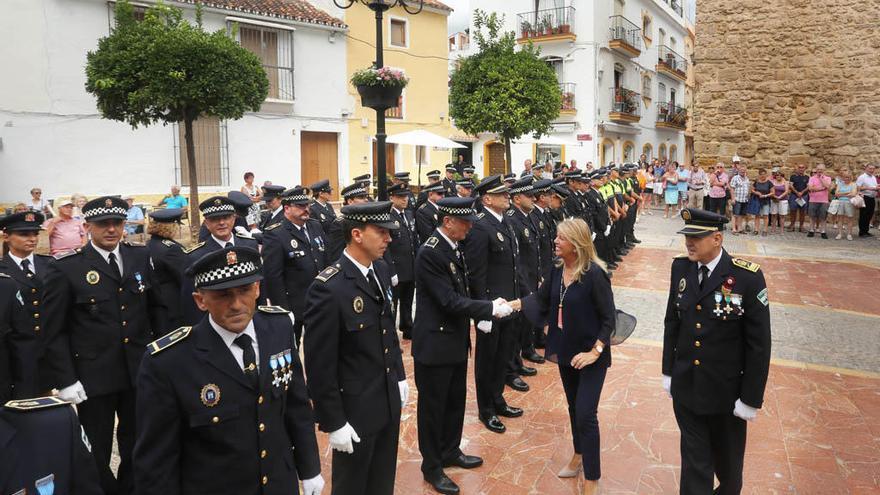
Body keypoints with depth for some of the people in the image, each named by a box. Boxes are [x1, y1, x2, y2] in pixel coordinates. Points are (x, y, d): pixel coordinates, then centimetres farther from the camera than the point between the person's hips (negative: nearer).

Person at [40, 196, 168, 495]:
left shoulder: (141, 257, 2)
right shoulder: (65, 269, -10)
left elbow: (156, 307, 11)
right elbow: (53, 331, -8)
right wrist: (65, 381, -11)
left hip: (140, 371, 4)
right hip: (93, 377, -3)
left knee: (137, 447, 18)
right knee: (96, 453, 12)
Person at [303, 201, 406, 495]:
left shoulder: (381, 270, 0)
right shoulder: (328, 288, -24)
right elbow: (319, 365, -20)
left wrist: (399, 376, 14)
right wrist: (334, 423, -16)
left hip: (389, 400, 7)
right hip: (355, 410, -7)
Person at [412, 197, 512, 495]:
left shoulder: (454, 246, 5)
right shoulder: (430, 253, -23)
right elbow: (450, 301, -25)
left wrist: (485, 308, 3)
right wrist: (490, 309, -21)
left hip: (456, 339, 9)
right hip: (435, 343, -9)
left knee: (455, 401, 21)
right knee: (433, 406, 8)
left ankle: (450, 451, 41)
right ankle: (432, 466, 24)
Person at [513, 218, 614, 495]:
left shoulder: (594, 274, -23)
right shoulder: (558, 268, -3)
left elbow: (609, 318, -18)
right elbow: (542, 298, 8)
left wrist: (595, 351, -23)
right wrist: (514, 304, -6)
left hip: (590, 354, -6)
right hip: (566, 349, 7)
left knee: (585, 414, -6)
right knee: (573, 406, 21)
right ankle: (579, 455, 42)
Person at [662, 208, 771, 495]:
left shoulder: (747, 277, -19)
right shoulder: (681, 267, -6)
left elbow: (759, 343, -14)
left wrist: (751, 399, -11)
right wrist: (668, 372, 9)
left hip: (726, 393, -2)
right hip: (685, 388, 3)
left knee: (726, 458, 22)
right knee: (694, 460, 14)